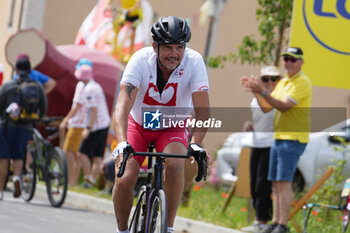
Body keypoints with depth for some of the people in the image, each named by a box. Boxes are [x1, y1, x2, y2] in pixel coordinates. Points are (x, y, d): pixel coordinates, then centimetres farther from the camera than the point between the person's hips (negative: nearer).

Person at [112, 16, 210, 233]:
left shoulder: (194, 62, -25)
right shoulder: (141, 60, -28)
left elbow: (203, 110, -29)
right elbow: (123, 106, -36)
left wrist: (196, 144, -45)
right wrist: (122, 144, -51)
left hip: (172, 129, 0)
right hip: (138, 125, 0)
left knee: (174, 166, -30)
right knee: (125, 179, -19)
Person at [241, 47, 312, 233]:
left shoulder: (302, 83, -10)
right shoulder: (282, 83, 19)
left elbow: (283, 106, -20)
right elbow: (266, 108, 17)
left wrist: (262, 91, -25)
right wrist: (255, 91, 3)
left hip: (293, 139, -9)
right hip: (278, 138, 9)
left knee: (284, 182, -15)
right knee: (275, 183, 8)